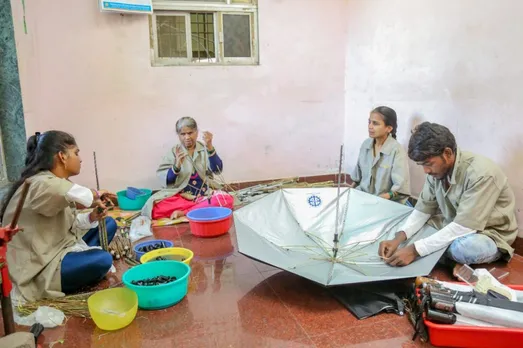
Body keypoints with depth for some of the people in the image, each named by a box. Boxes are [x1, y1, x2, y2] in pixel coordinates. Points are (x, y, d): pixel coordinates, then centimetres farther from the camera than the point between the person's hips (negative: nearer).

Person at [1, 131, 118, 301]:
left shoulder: (55, 183, 6)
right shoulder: (41, 185, -25)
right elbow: (75, 195, -49)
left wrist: (91, 217, -10)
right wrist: (94, 196, -26)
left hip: (56, 249, 10)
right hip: (35, 268, -10)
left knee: (109, 223, 10)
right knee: (102, 260, -29)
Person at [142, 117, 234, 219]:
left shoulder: (204, 149, 6)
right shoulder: (174, 151, 5)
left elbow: (217, 170, -9)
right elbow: (164, 178, -2)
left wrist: (210, 147, -22)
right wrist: (176, 166, -20)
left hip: (205, 194, 1)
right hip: (180, 196, 0)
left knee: (227, 200, -31)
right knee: (155, 208, -29)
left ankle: (183, 213, -22)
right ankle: (203, 207, -21)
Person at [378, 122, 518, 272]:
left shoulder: (481, 174, -31)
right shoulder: (437, 168, -10)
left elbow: (464, 227, -34)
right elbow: (423, 209, -5)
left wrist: (415, 250, -37)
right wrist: (398, 239, -22)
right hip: (454, 229, 7)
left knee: (462, 247, -38)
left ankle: (462, 261, -5)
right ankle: (454, 259, 1)